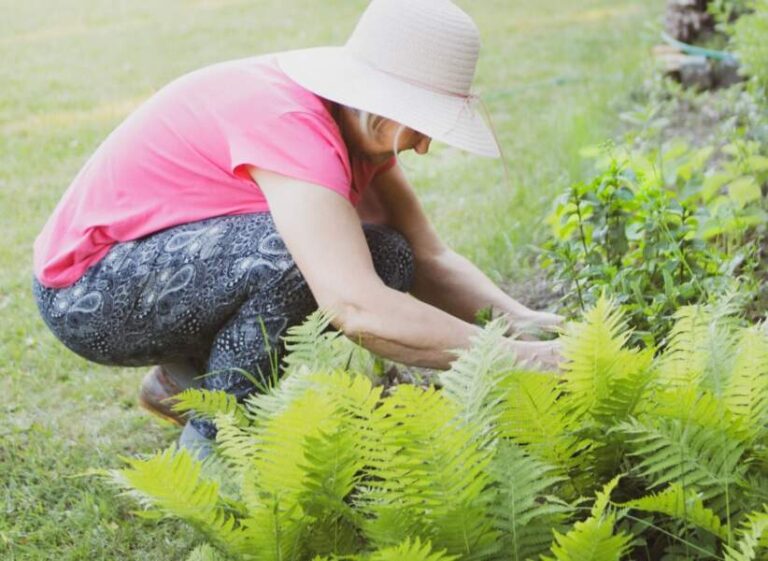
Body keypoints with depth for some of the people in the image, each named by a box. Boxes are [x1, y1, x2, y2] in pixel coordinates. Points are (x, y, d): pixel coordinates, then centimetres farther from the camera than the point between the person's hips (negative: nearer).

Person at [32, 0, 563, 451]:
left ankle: (185, 379, 9)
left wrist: (522, 319, -20)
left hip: (183, 260, 9)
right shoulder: (286, 122, -32)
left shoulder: (361, 122, -4)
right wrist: (519, 356, -38)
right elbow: (357, 310, -42)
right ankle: (212, 442, -11)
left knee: (386, 261, -6)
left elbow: (429, 257, -3)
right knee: (294, 251, -33)